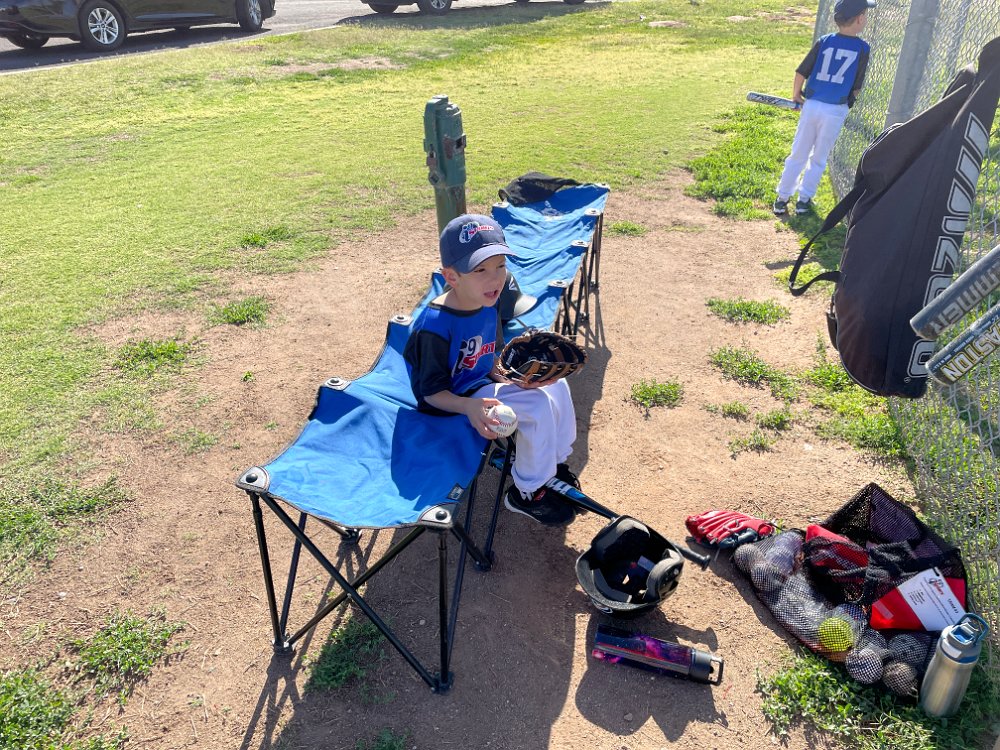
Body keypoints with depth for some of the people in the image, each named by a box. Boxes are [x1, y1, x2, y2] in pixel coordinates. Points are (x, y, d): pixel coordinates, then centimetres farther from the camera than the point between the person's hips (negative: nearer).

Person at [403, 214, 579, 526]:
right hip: (455, 402, -8)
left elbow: (493, 360, 9)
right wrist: (469, 407, -39)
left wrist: (516, 378, -9)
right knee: (538, 407, -20)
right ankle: (526, 494, -1)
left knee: (556, 384, 6)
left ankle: (555, 461, 26)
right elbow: (431, 392, -23)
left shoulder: (486, 305, -5)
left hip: (482, 382, 9)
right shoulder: (434, 327, -30)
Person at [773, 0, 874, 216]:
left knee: (798, 154, 10)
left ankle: (782, 198, 11)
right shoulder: (862, 48, -4)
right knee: (818, 158, 13)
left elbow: (801, 72, 0)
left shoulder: (824, 42, 0)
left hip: (811, 105, 2)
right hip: (836, 111, -1)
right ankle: (804, 199, 19)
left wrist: (796, 96, 16)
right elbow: (856, 88, 0)